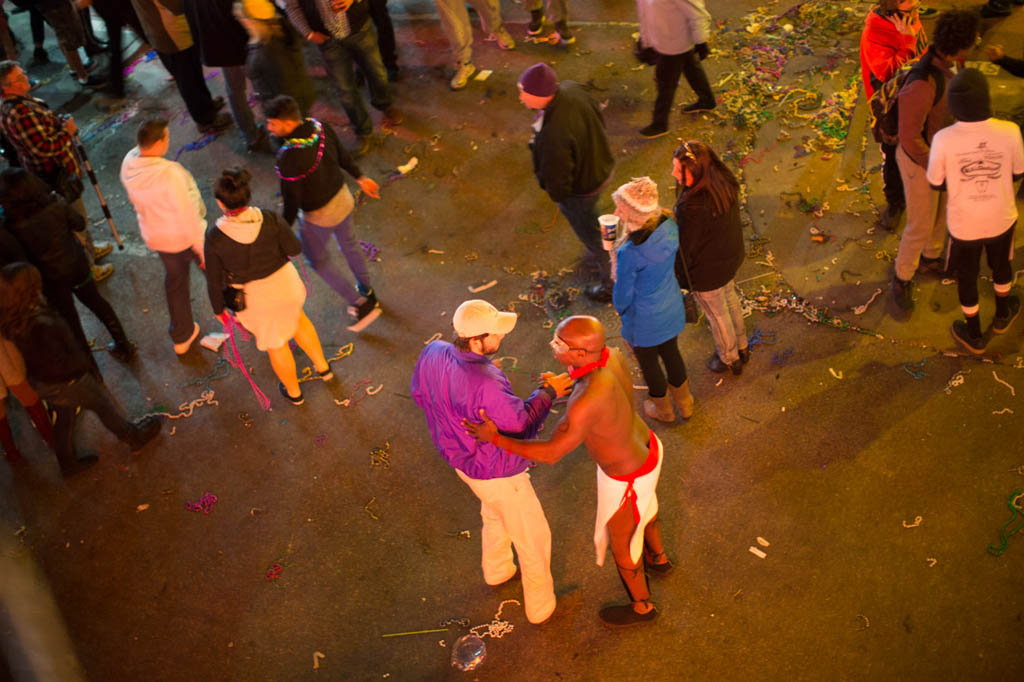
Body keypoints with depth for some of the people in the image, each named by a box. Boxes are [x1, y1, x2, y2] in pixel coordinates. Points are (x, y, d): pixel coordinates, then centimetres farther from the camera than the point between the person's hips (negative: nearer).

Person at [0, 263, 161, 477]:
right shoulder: (40, 325, -39)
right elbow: (59, 364, -32)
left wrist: (77, 350, 4)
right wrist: (83, 360, -15)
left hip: (41, 380, 7)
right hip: (67, 383, -7)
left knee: (64, 418, 29)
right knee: (104, 406, 18)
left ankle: (68, 463, 47)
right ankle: (135, 437, 41)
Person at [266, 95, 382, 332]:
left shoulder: (289, 157, -35)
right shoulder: (320, 127, -15)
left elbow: (291, 201, -25)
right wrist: (360, 178, 18)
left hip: (319, 215, -7)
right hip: (343, 197, 7)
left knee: (318, 259, 20)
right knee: (347, 243, 30)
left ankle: (361, 304, 26)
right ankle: (366, 292, 53)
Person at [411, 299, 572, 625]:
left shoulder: (432, 353, -17)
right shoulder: (485, 385, -41)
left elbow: (420, 394, 2)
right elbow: (521, 426, -27)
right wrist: (547, 393, -14)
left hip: (461, 459, 8)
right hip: (496, 474, -8)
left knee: (494, 513, 37)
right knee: (532, 537, 17)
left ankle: (496, 570, 62)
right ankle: (540, 606, 39)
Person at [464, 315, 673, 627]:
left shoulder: (586, 403, -44)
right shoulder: (610, 354, -19)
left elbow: (551, 454, -31)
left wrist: (495, 438, -25)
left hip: (627, 476, -7)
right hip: (646, 447, 8)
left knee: (619, 543, 22)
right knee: (641, 509, 38)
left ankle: (642, 606, 50)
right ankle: (658, 558, 69)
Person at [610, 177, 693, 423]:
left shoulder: (630, 252, -38)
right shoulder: (669, 226, -19)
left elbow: (623, 294, -22)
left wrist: (619, 307, 0)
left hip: (644, 320, -6)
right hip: (672, 309, 6)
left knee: (648, 362, 23)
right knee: (671, 353, 30)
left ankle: (663, 410, 49)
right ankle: (685, 403, 54)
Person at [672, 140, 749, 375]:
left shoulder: (692, 208, -40)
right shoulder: (724, 182, -16)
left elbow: (685, 248, -26)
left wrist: (679, 279, -10)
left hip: (707, 272, -7)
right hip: (731, 257, 8)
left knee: (717, 314, 20)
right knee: (730, 301, 32)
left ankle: (729, 359, 47)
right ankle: (741, 347, 56)